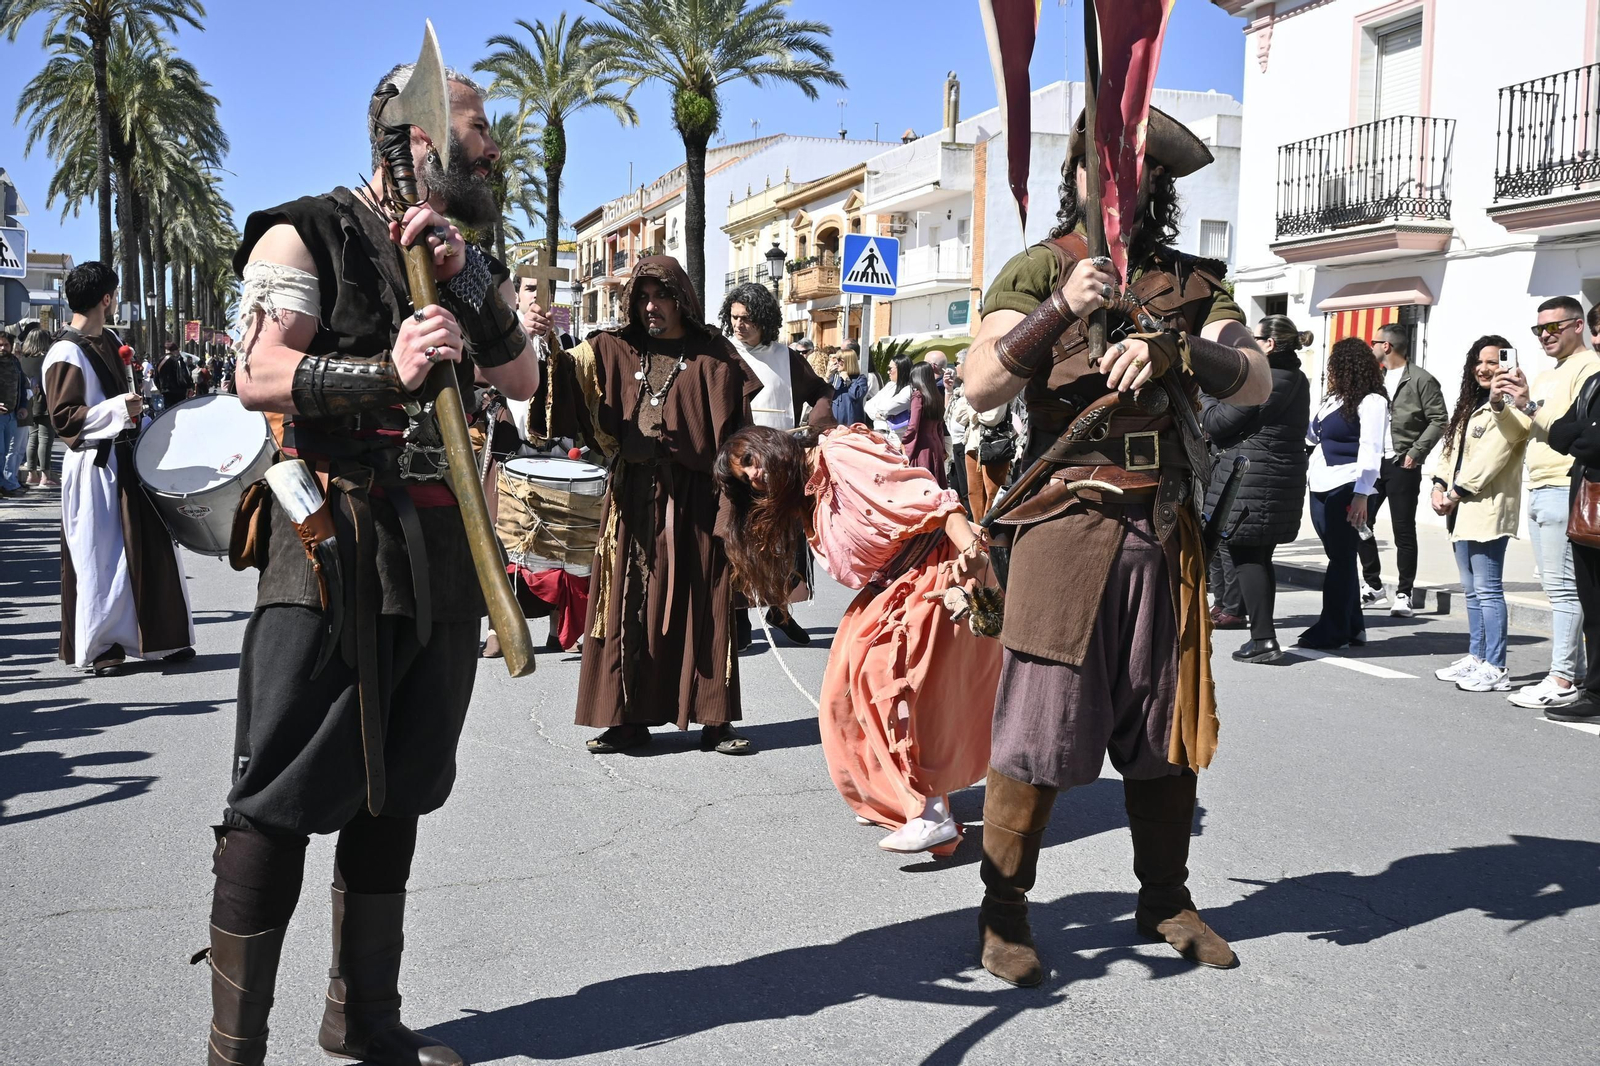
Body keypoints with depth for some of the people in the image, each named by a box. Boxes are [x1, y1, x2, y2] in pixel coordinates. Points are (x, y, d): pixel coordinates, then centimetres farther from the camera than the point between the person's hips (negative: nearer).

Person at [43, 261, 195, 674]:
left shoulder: (111, 340, 11)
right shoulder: (66, 354, -14)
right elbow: (64, 420, -18)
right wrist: (118, 408, -24)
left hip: (127, 458, 8)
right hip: (94, 468, -8)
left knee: (149, 547, 10)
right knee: (102, 557, -2)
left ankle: (163, 637, 19)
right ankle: (100, 646, 11)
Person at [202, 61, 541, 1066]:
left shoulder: (467, 256, 19)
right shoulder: (310, 232, -1)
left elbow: (524, 380, 7)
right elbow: (260, 376, -14)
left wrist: (467, 276, -5)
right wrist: (385, 372, -28)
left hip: (444, 547, 7)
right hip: (336, 538, -7)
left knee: (397, 790, 12)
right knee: (283, 799, -6)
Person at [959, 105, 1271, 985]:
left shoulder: (1193, 281, 13)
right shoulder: (1039, 268, 4)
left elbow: (1256, 383, -2)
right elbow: (980, 388, -8)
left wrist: (1174, 350, -19)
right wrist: (1061, 307, -20)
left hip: (1168, 528, 4)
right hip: (1068, 518, -4)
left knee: (1166, 721, 12)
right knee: (1038, 723, -3)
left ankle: (1165, 900, 29)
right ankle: (1003, 913, 12)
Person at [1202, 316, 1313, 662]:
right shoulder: (1297, 379, 14)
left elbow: (1217, 422, -13)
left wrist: (1207, 393, 5)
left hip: (1250, 478, -9)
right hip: (1285, 477, 9)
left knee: (1246, 558, -4)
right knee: (1261, 558, 14)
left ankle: (1263, 638, -6)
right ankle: (1263, 634, 18)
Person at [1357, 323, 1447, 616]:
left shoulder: (1421, 380, -6)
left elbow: (1439, 420, -9)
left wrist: (1415, 452, -15)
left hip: (1402, 465, -7)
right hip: (1372, 462, 7)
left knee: (1404, 531, -1)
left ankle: (1404, 594, 6)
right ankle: (1372, 585, 17)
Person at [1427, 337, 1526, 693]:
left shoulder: (1507, 409, -9)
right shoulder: (1470, 404, 19)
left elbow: (1491, 455, -18)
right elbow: (1451, 447, 17)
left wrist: (1457, 491, -17)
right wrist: (1439, 485, 3)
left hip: (1488, 507, -9)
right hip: (1463, 509, 9)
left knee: (1487, 590, -10)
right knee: (1472, 590, 14)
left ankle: (1495, 668, -8)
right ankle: (1475, 657, 22)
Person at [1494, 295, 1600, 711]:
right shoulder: (1545, 377, 24)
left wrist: (1529, 405, -21)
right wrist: (1510, 405, 11)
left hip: (1564, 489, -10)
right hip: (1538, 490, 10)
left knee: (1564, 587, -10)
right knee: (1557, 588, 10)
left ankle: (1562, 681, -8)